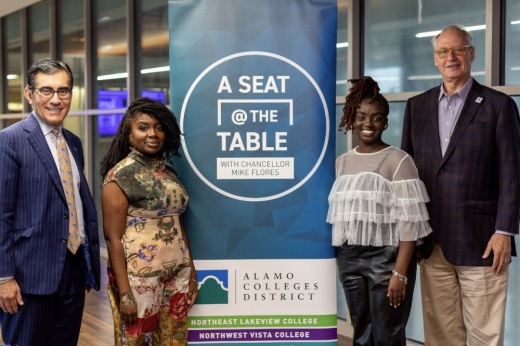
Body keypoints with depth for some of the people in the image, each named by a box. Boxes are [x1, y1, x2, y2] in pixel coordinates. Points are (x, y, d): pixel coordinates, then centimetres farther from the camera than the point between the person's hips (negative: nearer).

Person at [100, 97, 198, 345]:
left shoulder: (168, 172, 9)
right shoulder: (121, 175, -9)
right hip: (139, 278, -6)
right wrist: (124, 292, -16)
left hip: (177, 276, 6)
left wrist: (192, 272, 12)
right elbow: (113, 238, -12)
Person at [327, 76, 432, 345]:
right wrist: (338, 259, 8)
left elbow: (408, 222, -13)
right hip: (349, 259, 5)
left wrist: (400, 273, -18)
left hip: (387, 258, -5)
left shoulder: (399, 161, -9)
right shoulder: (341, 162, 9)